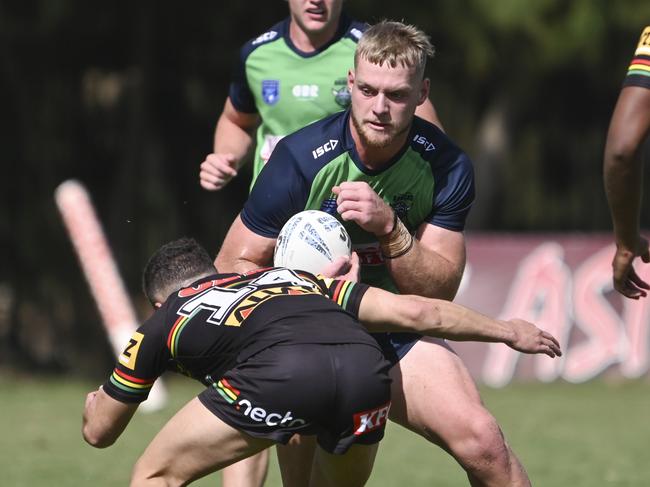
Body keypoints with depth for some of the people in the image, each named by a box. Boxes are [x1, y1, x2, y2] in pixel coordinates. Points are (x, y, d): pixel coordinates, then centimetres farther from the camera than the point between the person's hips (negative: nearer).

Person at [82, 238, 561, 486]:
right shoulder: (296, 278, 40)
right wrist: (506, 330, 47)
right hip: (366, 368, 4)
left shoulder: (164, 322, 31)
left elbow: (99, 432, 40)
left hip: (281, 373, -4)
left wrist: (96, 401, 64)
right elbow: (415, 311, 34)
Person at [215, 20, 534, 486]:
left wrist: (389, 227, -25)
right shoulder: (301, 158, -16)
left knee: (481, 441, -21)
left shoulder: (446, 166, -9)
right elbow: (234, 265, -10)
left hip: (397, 336, 2)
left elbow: (441, 288, -8)